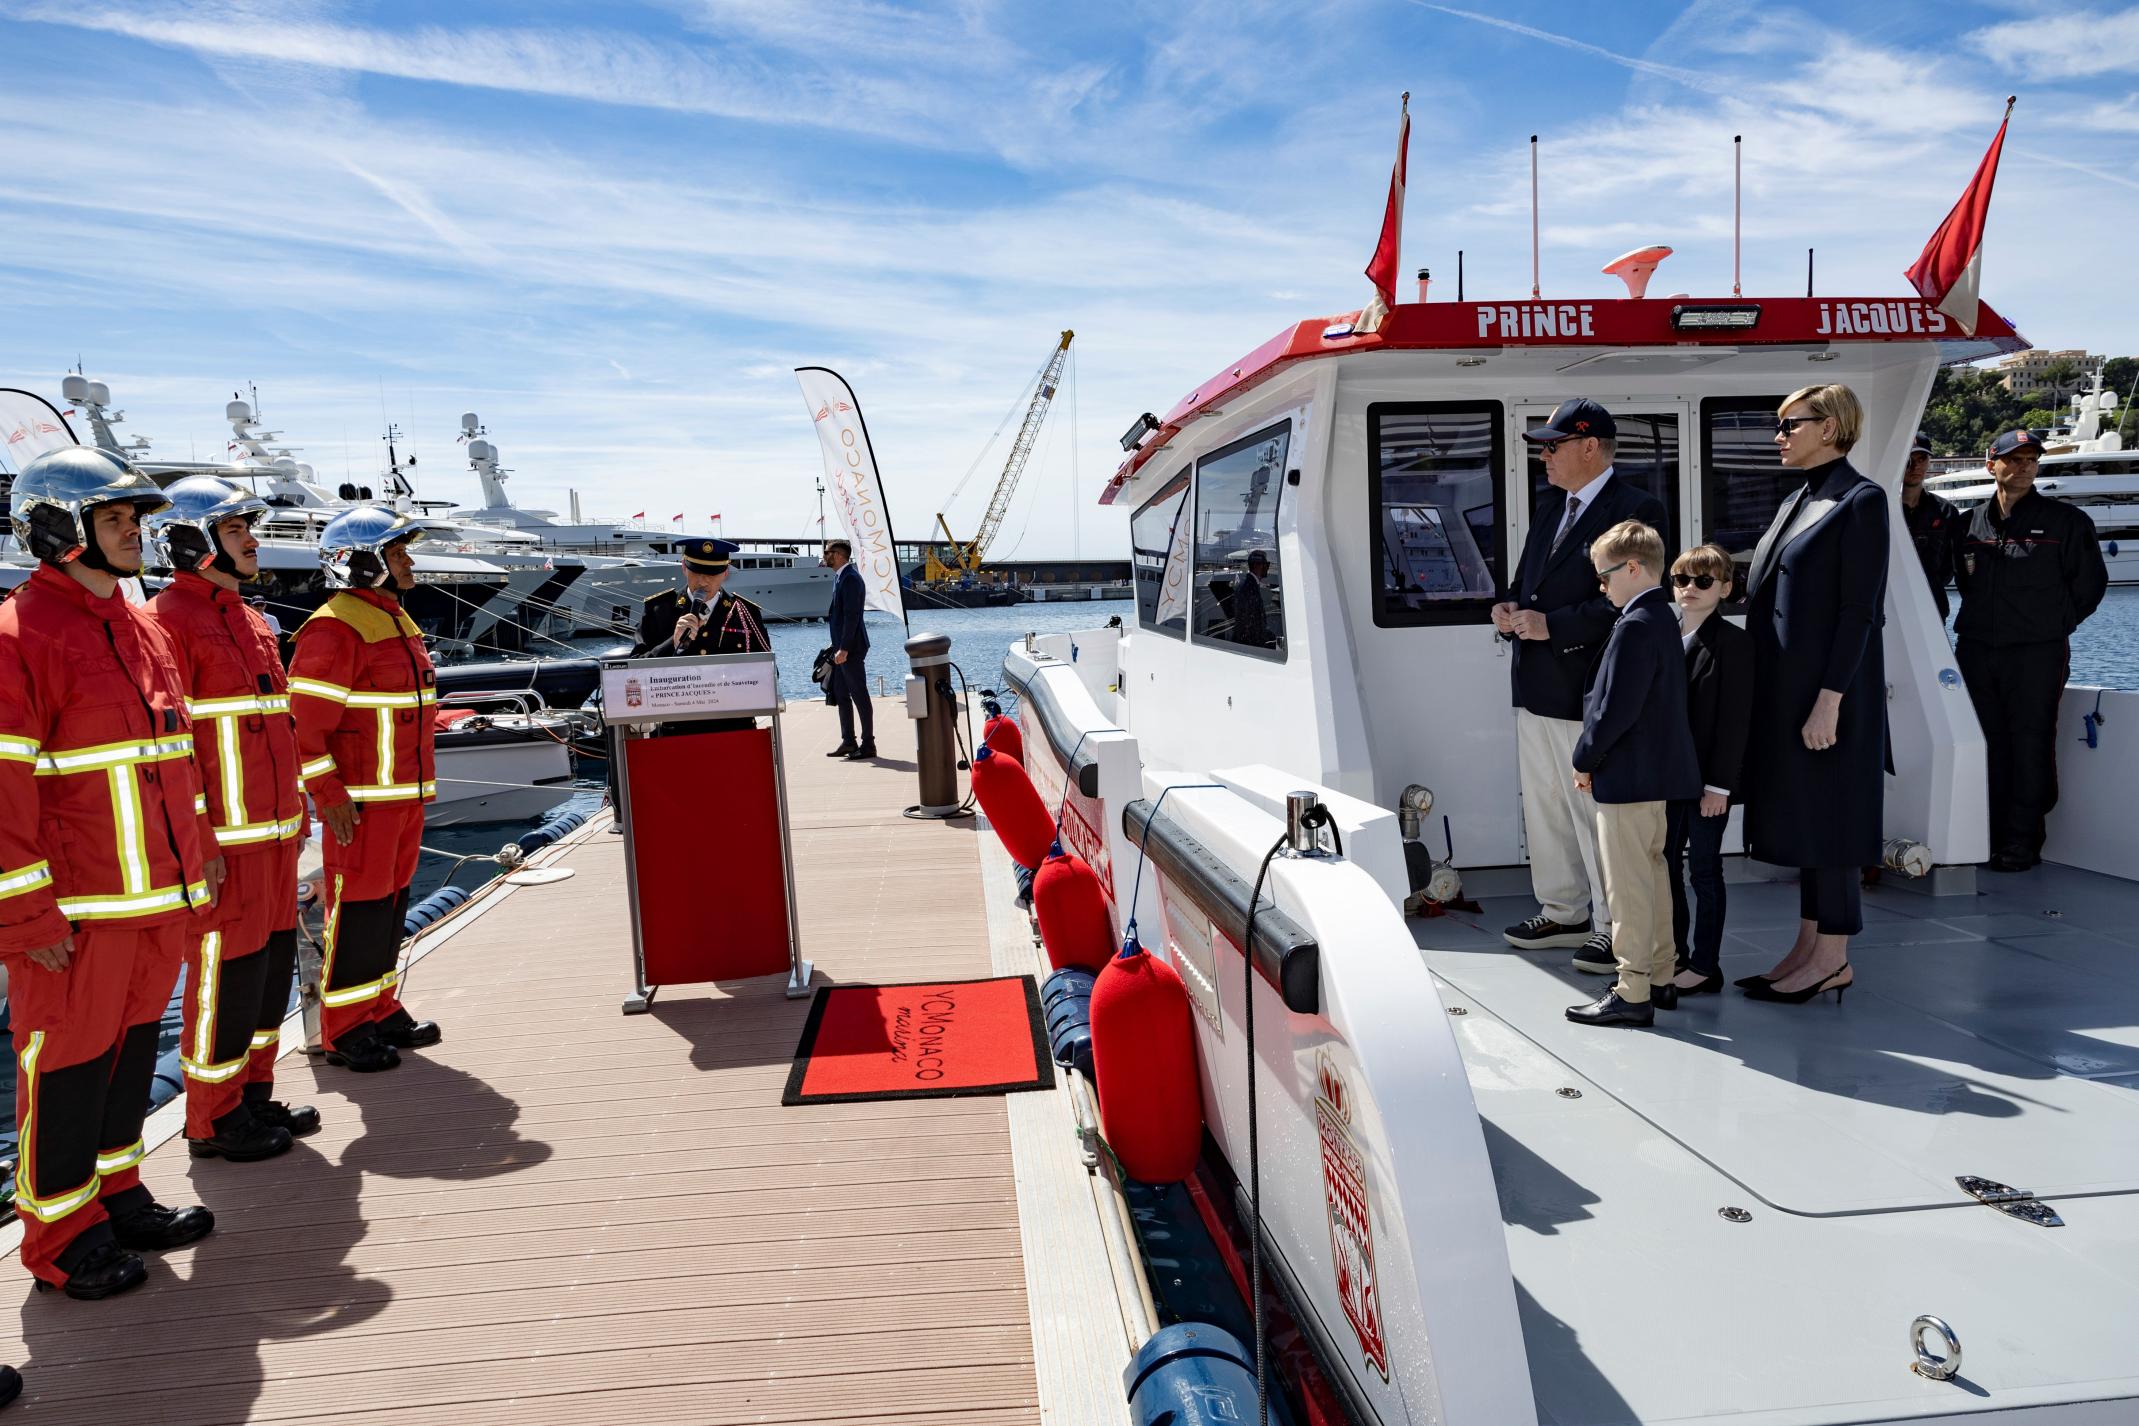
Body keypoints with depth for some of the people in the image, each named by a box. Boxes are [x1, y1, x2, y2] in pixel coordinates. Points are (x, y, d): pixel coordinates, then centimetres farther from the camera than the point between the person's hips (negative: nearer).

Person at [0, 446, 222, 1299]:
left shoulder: (145, 630, 12)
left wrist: (199, 848, 18)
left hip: (161, 898, 8)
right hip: (77, 913, -7)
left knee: (133, 1046, 18)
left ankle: (116, 1192, 33)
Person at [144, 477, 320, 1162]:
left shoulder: (251, 621, 16)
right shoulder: (167, 622, -12)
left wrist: (296, 810, 21)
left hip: (273, 830, 9)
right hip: (223, 840, -9)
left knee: (273, 966, 15)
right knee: (226, 978, 1)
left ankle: (254, 1095, 29)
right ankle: (214, 1120, 15)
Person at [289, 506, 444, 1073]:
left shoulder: (396, 619, 16)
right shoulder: (334, 628, -15)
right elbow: (302, 723, -18)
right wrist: (328, 796, -19)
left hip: (405, 793, 9)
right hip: (361, 801, -9)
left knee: (391, 901, 16)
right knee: (358, 910, -1)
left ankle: (381, 1009, 28)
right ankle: (345, 1030, 10)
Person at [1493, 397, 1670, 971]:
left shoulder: (1637, 509, -11)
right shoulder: (1551, 507, 16)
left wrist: (1551, 624, -22)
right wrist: (1511, 610, 2)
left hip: (1589, 691, -9)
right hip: (1536, 687, 9)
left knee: (1597, 812, -1)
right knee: (1543, 808, 17)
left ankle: (1615, 930, 12)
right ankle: (1563, 913, 31)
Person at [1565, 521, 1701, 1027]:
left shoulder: (1634, 626, -18)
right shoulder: (1665, 617, 12)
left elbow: (1616, 710, -22)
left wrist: (1585, 759, -8)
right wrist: (1594, 756, 14)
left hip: (1627, 776, -10)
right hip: (1659, 772, 10)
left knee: (1627, 887, -3)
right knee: (1652, 878, 17)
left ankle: (1632, 993, 3)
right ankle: (1660, 977, 27)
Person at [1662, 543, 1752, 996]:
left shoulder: (1733, 642, -10)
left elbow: (1735, 717, -14)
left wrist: (1718, 784, -17)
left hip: (1709, 778, -6)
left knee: (1704, 869, 2)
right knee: (1667, 865, 13)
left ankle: (1705, 966, 12)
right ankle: (1673, 955, 26)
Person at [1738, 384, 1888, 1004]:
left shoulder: (1860, 501, -10)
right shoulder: (1796, 502, 16)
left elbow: (1859, 611, -16)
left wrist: (1829, 700, -20)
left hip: (1826, 688, -9)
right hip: (1784, 686, 9)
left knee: (1825, 814, -2)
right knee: (1799, 814, 12)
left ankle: (1832, 958, 8)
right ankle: (1809, 945, 21)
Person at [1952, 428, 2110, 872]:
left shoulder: (2065, 521, 1)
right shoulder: (1972, 523, 11)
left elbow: (2090, 582, 4)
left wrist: (2055, 624, 3)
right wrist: (1982, 620, 13)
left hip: (2036, 652, -4)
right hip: (1976, 649, 4)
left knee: (2030, 743, -3)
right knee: (1985, 744, 7)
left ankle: (2022, 842, 3)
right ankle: (1988, 836, 16)